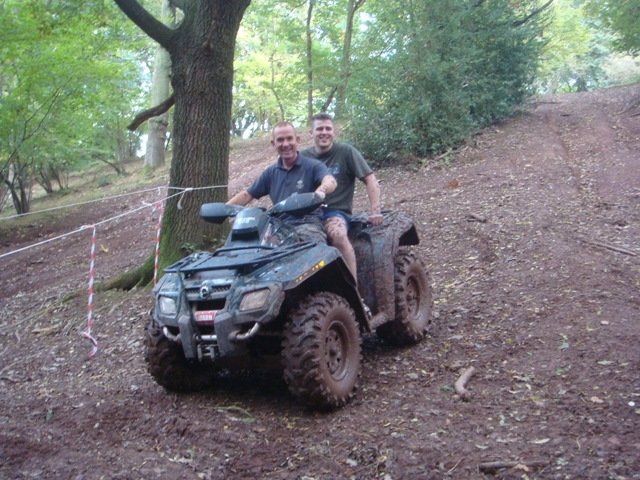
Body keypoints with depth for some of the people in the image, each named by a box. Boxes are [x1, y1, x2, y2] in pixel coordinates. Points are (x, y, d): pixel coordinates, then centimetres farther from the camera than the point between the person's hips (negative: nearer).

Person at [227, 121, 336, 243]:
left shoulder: (313, 166, 2)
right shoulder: (271, 172, 18)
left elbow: (330, 181, -18)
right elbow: (247, 194, 21)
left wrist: (320, 191, -44)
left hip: (308, 224, -4)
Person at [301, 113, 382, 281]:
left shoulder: (346, 151, 2)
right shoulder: (304, 156, 13)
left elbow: (370, 180, 1)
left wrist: (375, 211, -8)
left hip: (336, 211, -3)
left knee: (337, 234, -38)